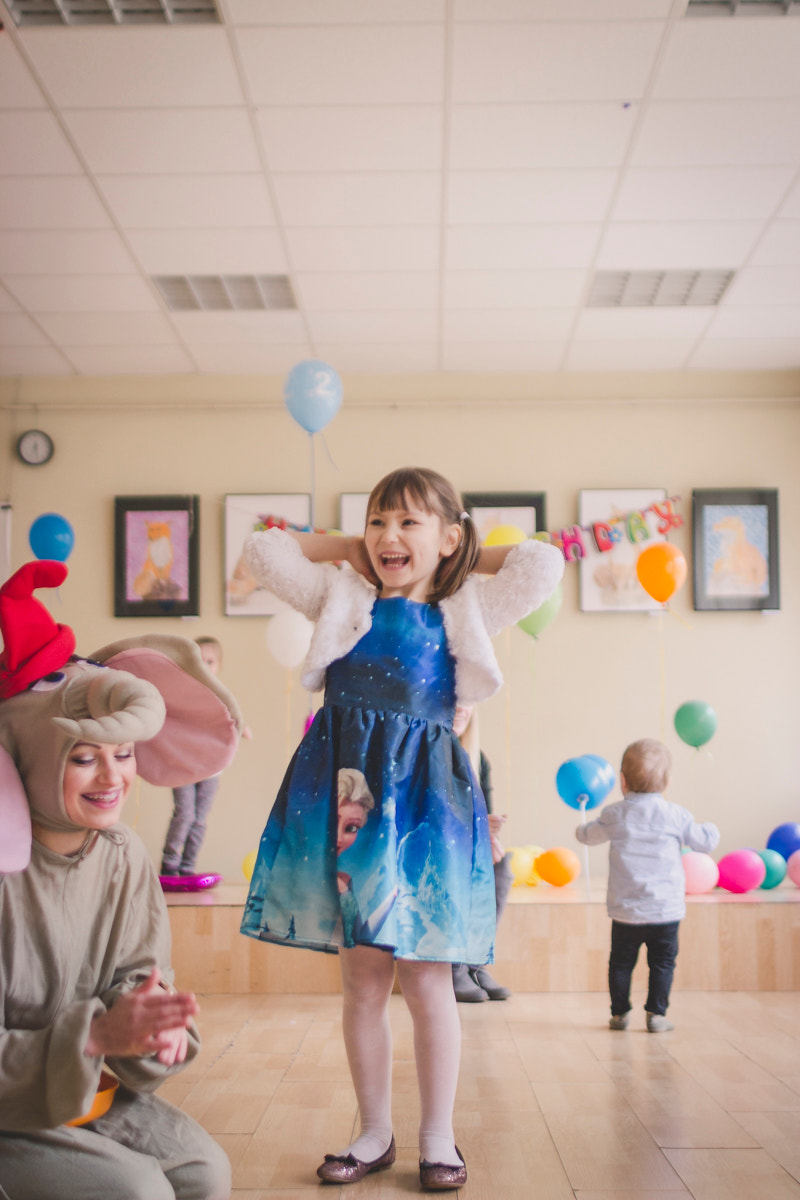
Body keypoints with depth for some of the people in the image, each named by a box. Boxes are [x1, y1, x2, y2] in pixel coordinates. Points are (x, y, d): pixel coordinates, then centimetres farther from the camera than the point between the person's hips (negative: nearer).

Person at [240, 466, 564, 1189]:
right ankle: (374, 1133, 23)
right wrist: (350, 550, 13)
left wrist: (467, 557, 8)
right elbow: (264, 549, 11)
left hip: (422, 802, -2)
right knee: (362, 978, 9)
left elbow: (545, 565, -3)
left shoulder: (460, 616, 6)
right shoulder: (344, 601, 11)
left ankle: (438, 1137, 19)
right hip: (345, 793, 2)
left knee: (425, 978, 3)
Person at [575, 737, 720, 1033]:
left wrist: (581, 829, 39)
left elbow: (588, 835, 15)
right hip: (666, 909, -1)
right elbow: (704, 842, 5)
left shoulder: (614, 815, -1)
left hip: (625, 911, 1)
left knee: (621, 961, 13)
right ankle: (656, 1014, 6)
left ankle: (619, 1013, 17)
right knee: (662, 962, 8)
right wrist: (711, 830, 29)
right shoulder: (675, 815, -4)